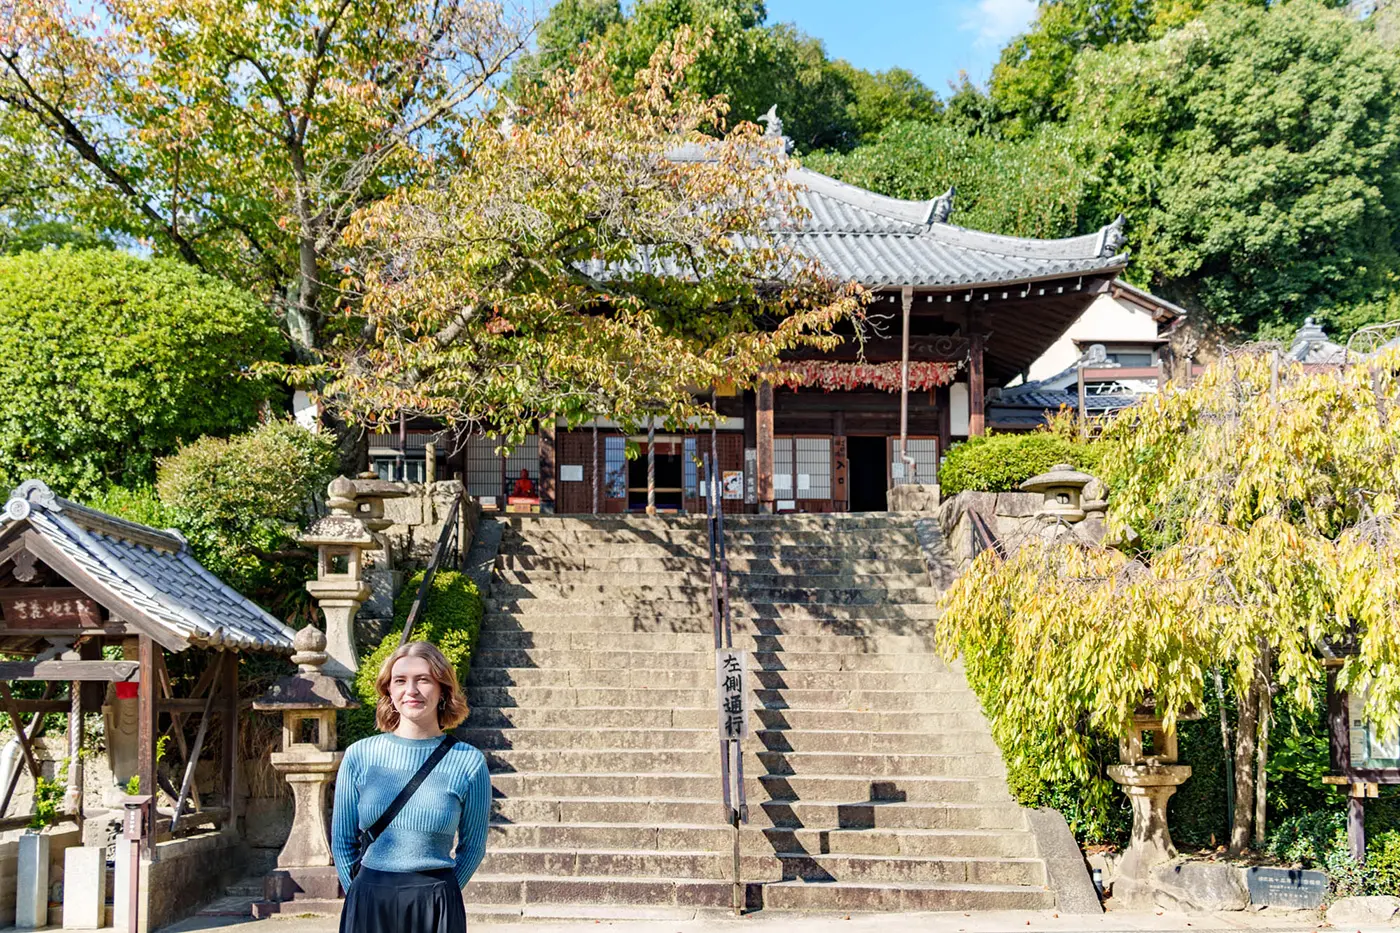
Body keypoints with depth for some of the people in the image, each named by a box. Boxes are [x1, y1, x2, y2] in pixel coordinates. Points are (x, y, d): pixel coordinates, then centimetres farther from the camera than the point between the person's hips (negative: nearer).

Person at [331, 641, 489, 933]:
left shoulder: (468, 762, -2)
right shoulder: (360, 756, 2)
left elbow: (473, 846, 7)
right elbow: (342, 841, 11)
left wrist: (437, 895, 5)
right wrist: (364, 896, 6)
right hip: (367, 909, 1)